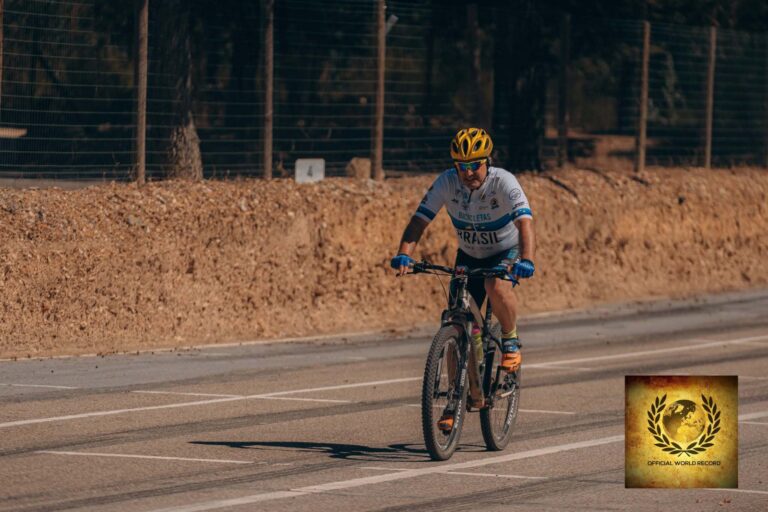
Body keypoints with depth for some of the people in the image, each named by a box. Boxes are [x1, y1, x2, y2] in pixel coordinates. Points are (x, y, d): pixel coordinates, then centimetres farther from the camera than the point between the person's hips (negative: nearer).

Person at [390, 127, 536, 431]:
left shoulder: (504, 183, -29)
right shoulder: (447, 182, -20)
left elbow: (525, 223, -41)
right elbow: (419, 220, -24)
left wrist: (526, 261, -58)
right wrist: (404, 255, -41)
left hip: (507, 252, -3)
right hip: (469, 256, 4)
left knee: (496, 286, -37)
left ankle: (510, 341, -10)